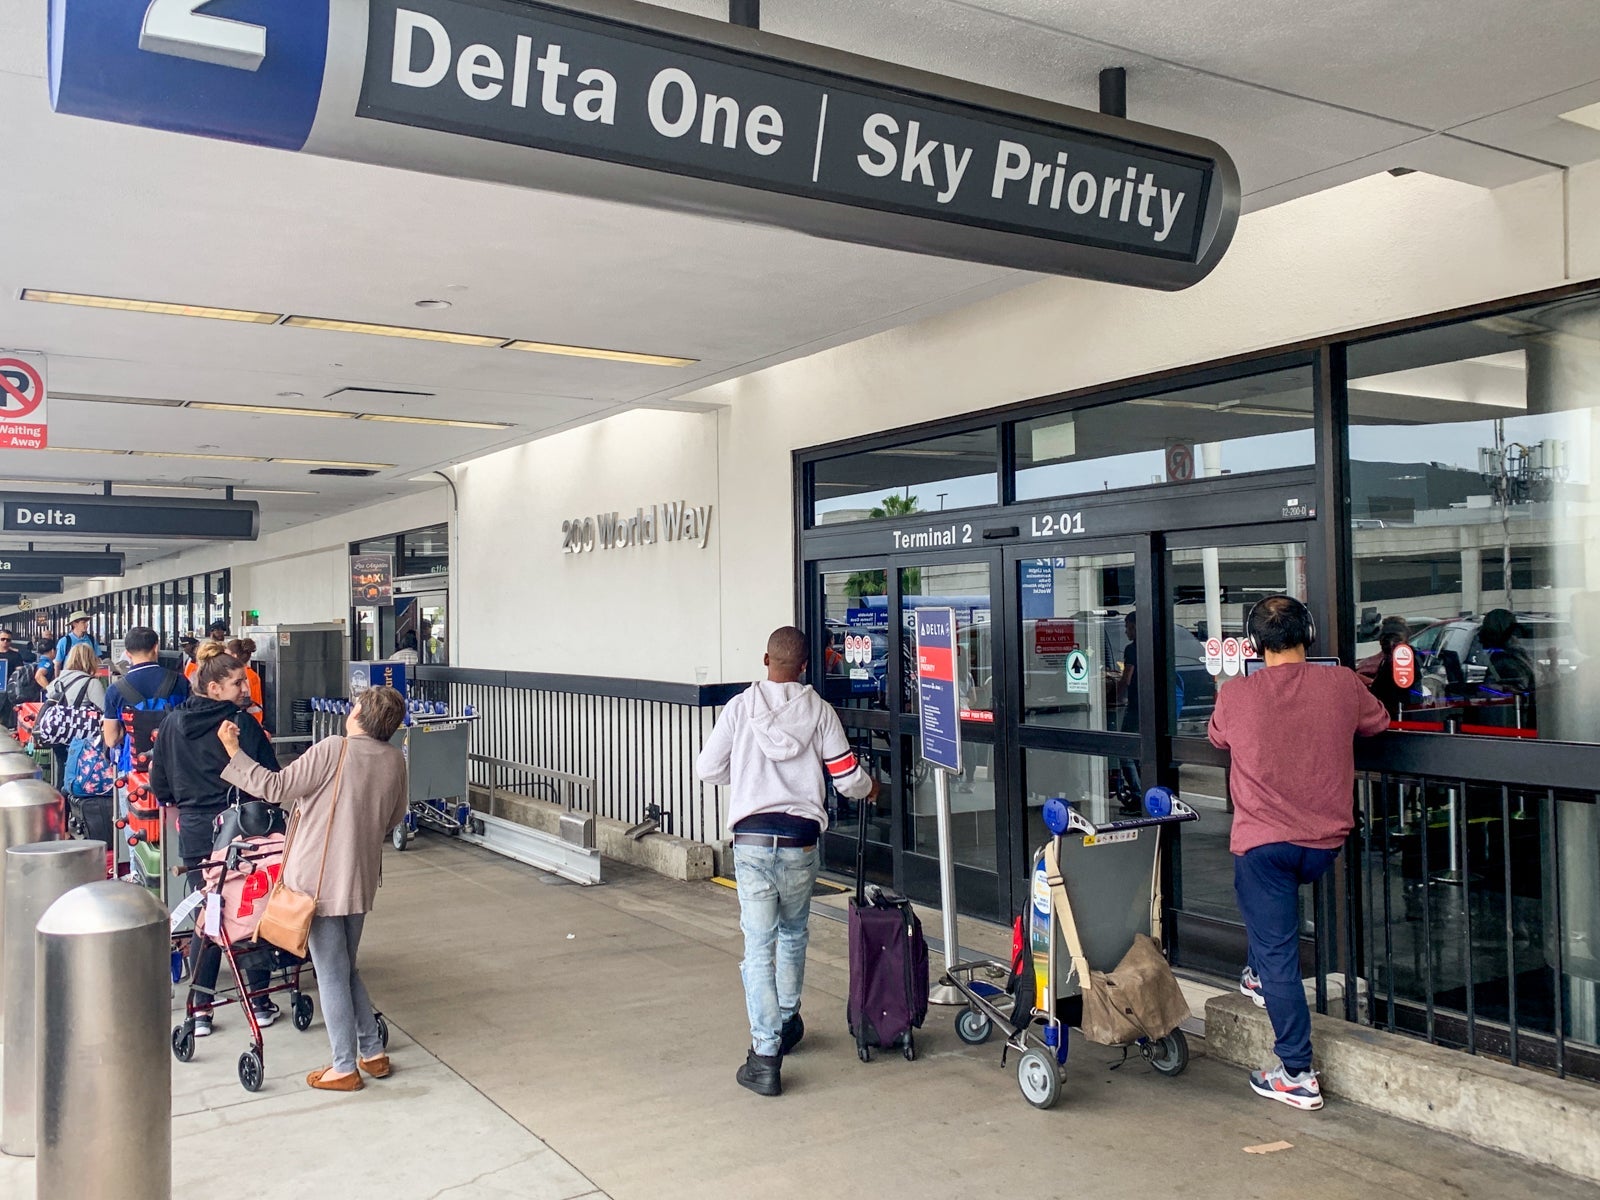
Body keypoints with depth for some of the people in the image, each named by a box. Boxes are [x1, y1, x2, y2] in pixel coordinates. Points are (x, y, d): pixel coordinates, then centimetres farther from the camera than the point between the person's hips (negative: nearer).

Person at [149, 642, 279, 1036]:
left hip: (194, 832, 4)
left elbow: (158, 784, 6)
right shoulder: (242, 724, -13)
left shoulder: (172, 725, 0)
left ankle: (200, 1009, 12)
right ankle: (259, 1000, 17)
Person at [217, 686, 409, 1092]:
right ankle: (373, 1052, 24)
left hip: (321, 881, -6)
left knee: (332, 975, 4)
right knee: (346, 969, 21)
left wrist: (234, 752, -6)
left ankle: (345, 1068, 12)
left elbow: (276, 788, -15)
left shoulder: (333, 751, -18)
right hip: (361, 879, 6)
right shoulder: (395, 760, 0)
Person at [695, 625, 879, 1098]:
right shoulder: (819, 711, 0)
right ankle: (786, 1024, 38)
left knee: (759, 945, 0)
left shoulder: (741, 706, -1)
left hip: (751, 839, -1)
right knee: (792, 934, 23)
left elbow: (707, 768, 1)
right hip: (800, 841, 1)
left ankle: (765, 1053, -4)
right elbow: (847, 778, 1)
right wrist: (870, 789, 24)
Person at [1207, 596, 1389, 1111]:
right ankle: (1260, 977, 45)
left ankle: (1297, 1075, 5)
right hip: (1324, 844, 3)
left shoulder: (1236, 695, -9)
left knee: (1278, 951, 2)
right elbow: (1377, 723, 15)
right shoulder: (1342, 684, -6)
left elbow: (1218, 738, 13)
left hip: (1262, 843, -3)